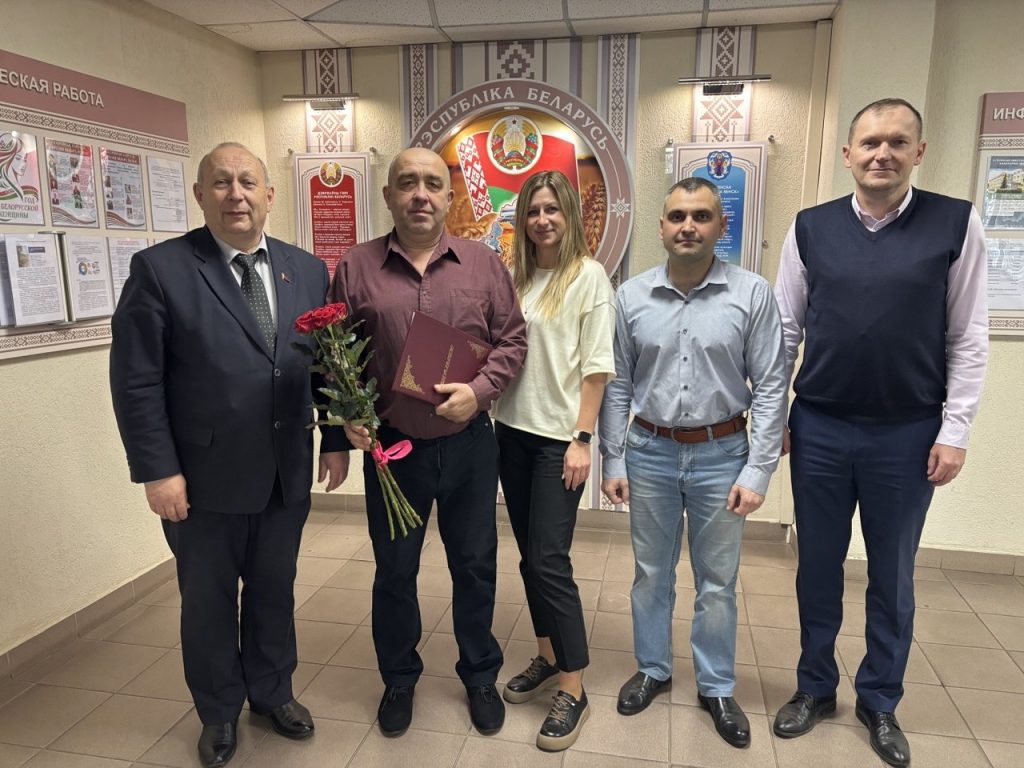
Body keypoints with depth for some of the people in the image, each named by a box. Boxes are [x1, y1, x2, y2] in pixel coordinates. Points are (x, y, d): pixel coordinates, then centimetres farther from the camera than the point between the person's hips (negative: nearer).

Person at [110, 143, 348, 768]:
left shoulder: (308, 270, 3)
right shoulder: (160, 269, -9)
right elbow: (136, 380, -10)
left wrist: (337, 441, 4)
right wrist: (158, 471, -12)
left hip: (287, 474, 3)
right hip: (204, 479, -3)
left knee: (275, 592, 19)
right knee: (208, 600, 16)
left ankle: (273, 692, 43)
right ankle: (219, 711, 40)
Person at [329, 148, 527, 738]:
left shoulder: (484, 264, 0)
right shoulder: (356, 269, -1)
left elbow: (512, 340, 0)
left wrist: (479, 391, -14)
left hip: (469, 442, 1)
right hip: (391, 445, 0)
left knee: (475, 566, 14)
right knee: (394, 570, 15)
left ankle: (481, 676, 38)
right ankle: (399, 679, 39)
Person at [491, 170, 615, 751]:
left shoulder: (589, 276, -6)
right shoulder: (514, 276, 9)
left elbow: (596, 367, -9)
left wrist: (582, 439, -13)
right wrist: (485, 408, 0)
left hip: (559, 437, -5)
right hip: (512, 430, 6)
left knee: (549, 560, -5)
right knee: (529, 556, 13)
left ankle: (574, 691, 11)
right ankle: (548, 658, 31)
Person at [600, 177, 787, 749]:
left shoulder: (753, 294, -8)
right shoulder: (632, 296, -2)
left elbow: (771, 387, -6)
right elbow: (618, 386, 2)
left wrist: (758, 471, -9)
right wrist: (613, 461, 1)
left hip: (722, 454, -1)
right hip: (650, 452, 2)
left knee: (717, 581, 13)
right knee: (652, 573, 16)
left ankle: (717, 686, 34)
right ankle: (653, 670, 38)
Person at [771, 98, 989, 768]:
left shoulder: (956, 223, -2)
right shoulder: (811, 228, 1)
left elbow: (968, 338, -2)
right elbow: (784, 330, 4)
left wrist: (955, 430, -5)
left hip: (909, 435, -1)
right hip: (819, 429, 1)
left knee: (892, 574, 13)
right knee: (819, 566, 13)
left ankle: (880, 701, 34)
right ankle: (816, 686, 33)